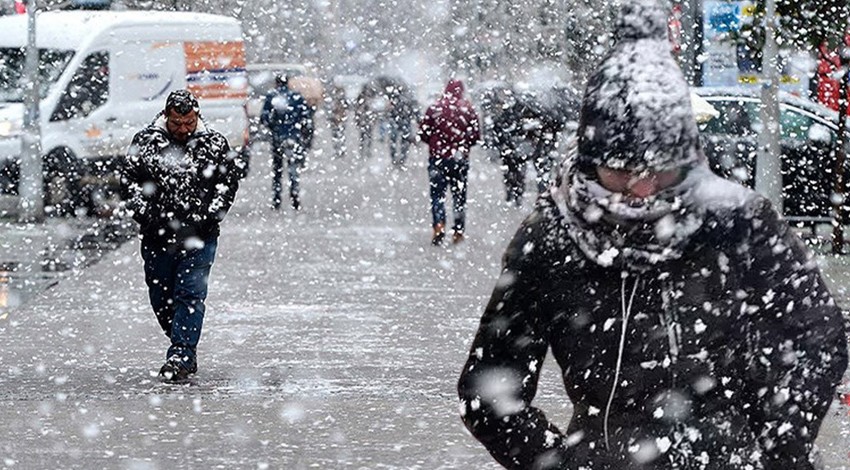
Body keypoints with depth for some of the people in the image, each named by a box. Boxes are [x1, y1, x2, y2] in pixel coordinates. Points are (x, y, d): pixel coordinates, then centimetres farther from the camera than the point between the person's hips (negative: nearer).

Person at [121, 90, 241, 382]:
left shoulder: (214, 144, 1)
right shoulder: (145, 143, 2)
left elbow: (229, 180, 7)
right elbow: (129, 180, 6)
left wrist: (210, 215, -4)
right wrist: (144, 214, -5)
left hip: (199, 238, -2)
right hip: (157, 237, 2)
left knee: (190, 295, -10)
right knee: (161, 299, 9)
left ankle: (180, 356, -11)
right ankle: (186, 349, 26)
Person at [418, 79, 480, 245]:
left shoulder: (435, 108, -5)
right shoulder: (468, 109, -3)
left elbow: (423, 133, -2)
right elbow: (476, 135, -1)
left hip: (438, 157, -1)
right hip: (460, 158, 1)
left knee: (437, 194, 2)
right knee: (459, 195, 13)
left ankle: (439, 226, -16)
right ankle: (458, 230, 13)